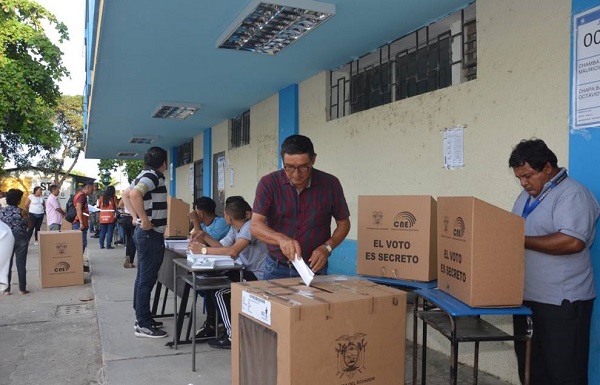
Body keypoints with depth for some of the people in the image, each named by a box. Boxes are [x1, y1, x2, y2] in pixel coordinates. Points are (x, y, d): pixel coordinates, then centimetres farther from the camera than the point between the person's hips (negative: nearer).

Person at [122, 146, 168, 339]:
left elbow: (125, 194, 24)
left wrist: (135, 217, 16)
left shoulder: (146, 175, 15)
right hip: (151, 234, -11)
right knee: (147, 279, -6)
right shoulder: (153, 176, -15)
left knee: (143, 277, 15)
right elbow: (135, 195, -33)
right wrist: (145, 220, -26)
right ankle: (143, 325, 0)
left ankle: (141, 317, 25)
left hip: (145, 233, 11)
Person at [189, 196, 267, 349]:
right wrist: (205, 237, 1)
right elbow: (222, 247, 11)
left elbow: (233, 251, -34)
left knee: (220, 293, -18)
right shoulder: (235, 228, 10)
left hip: (257, 275, -10)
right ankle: (210, 325, 23)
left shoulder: (250, 226, -21)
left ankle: (233, 337, -5)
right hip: (245, 271, 10)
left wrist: (203, 250, -29)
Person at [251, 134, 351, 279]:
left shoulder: (330, 184, -10)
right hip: (277, 269, 0)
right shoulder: (268, 183, -12)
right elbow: (255, 225, -19)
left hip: (314, 269, 0)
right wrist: (281, 239, -38)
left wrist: (327, 247, -15)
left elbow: (343, 223, 2)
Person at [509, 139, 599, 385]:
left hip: (561, 302, -8)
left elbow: (572, 241, -27)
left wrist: (521, 241, -21)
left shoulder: (572, 194, -14)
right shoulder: (527, 195, 14)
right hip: (526, 298, 9)